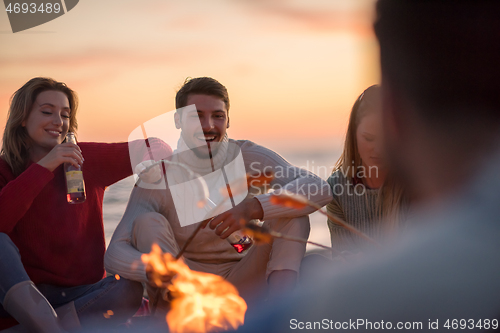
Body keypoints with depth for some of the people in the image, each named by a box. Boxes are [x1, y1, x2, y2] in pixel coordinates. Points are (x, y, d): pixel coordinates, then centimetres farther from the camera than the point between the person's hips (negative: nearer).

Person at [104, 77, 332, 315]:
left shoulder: (247, 157, -7)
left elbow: (319, 189, -23)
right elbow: (114, 254, -19)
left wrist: (253, 208, -39)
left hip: (243, 286, 1)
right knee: (147, 222, -23)